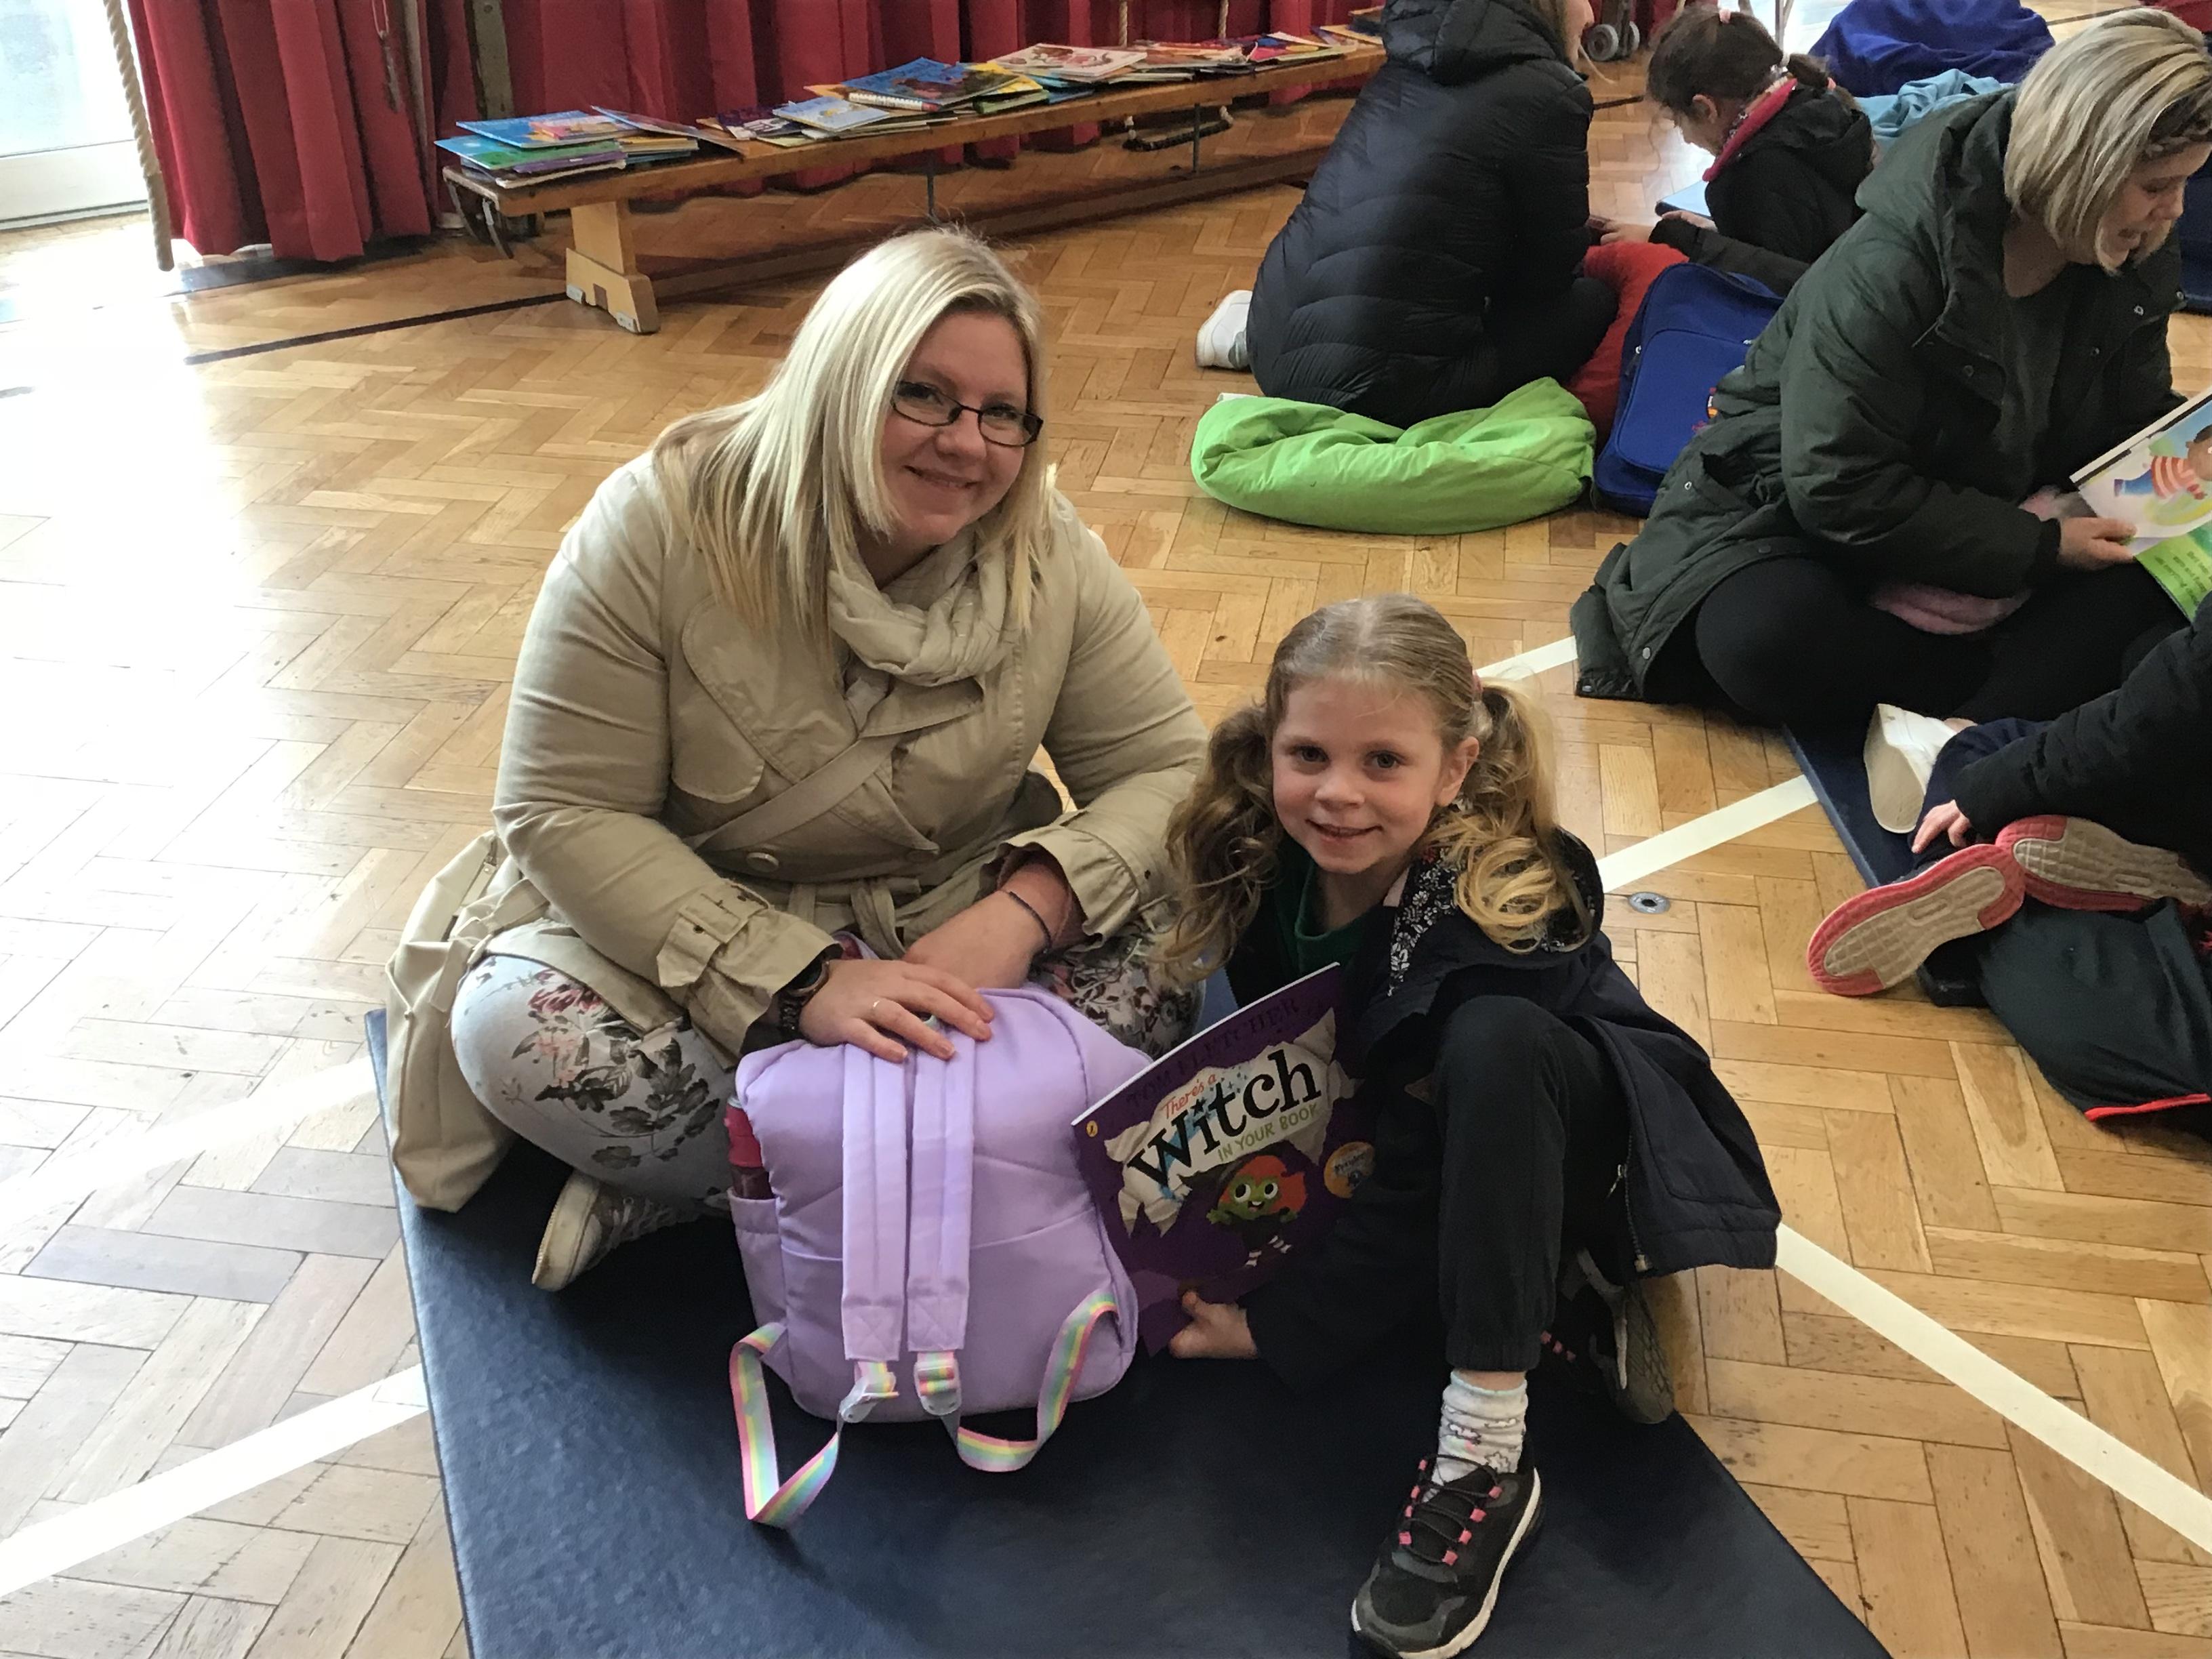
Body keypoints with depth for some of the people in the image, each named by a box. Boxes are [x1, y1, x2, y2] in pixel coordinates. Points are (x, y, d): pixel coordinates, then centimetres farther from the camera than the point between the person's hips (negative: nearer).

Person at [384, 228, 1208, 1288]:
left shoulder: (1049, 557, -10)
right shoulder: (662, 525, -18)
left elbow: (1169, 769, -8)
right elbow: (565, 814, -19)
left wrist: (1024, 911, -29)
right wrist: (802, 983, -31)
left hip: (961, 917, 3)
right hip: (702, 934, -2)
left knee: (1147, 992, -26)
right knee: (512, 1028, -28)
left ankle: (684, 1181, -19)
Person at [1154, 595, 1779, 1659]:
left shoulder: (1497, 908, -33)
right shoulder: (1263, 860, -18)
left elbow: (1422, 1182, -29)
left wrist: (1274, 1327, -25)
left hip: (1584, 1139, -6)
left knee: (1492, 1037, -38)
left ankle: (1484, 1460, -32)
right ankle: (1560, 1308, -5)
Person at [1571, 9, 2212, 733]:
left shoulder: (2132, 266, -3)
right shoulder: (1887, 272, -26)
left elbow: (2140, 418, 11)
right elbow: (1841, 491, -26)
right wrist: (2041, 549, -24)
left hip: (1998, 522, 7)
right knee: (1767, 642, -39)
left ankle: (1978, 736, -34)